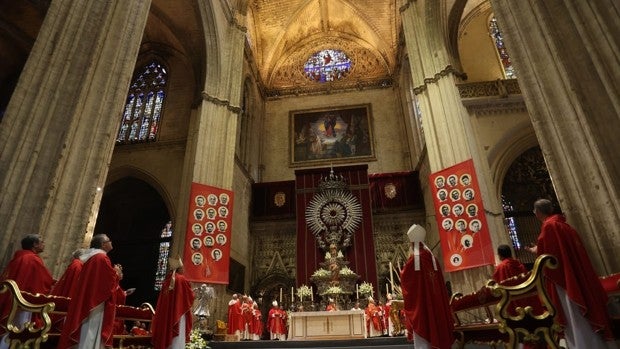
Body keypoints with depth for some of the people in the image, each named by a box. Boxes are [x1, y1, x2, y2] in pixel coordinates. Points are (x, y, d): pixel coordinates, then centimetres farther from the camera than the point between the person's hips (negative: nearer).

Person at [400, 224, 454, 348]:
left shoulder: (413, 259, -13)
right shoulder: (432, 257, 4)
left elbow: (404, 278, -4)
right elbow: (440, 281, 10)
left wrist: (403, 271, 15)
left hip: (419, 300, -6)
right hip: (433, 299, 6)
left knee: (421, 334, -1)